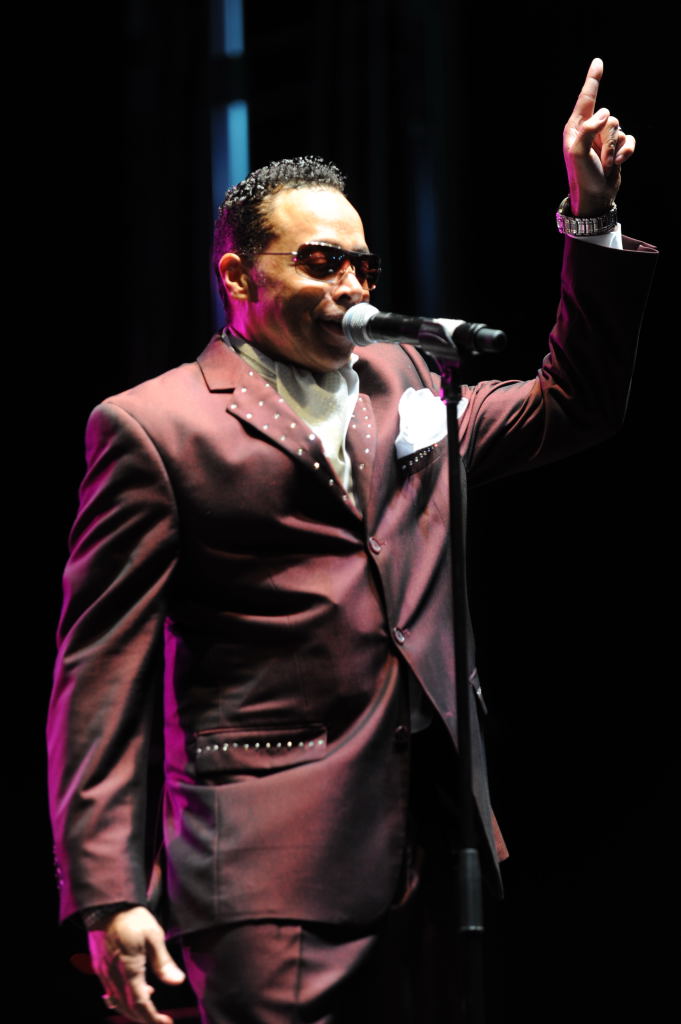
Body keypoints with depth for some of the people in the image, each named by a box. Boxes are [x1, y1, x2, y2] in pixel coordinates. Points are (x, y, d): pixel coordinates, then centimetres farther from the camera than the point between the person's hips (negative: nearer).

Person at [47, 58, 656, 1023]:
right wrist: (108, 897, -14)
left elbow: (573, 407, 25)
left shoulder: (402, 385, 18)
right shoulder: (151, 428, -1)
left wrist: (593, 217, 12)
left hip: (427, 855, 6)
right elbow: (102, 673, -5)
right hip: (272, 871, -6)